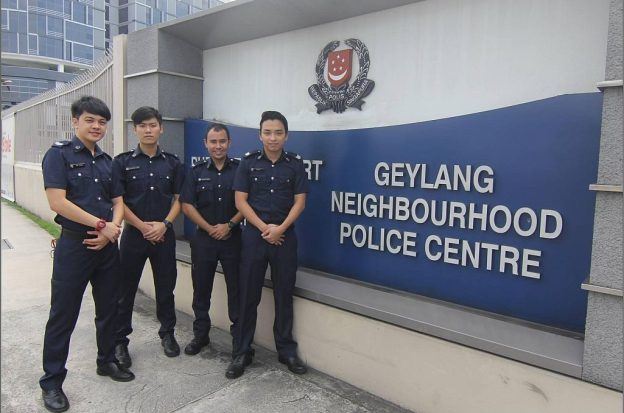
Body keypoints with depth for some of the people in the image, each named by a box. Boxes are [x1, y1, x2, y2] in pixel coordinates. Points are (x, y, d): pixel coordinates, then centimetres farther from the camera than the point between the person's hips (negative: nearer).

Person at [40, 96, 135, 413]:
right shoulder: (59, 154, -7)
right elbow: (58, 202, -17)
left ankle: (107, 361, 34)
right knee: (63, 315, 4)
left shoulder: (107, 161, 11)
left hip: (107, 245, 6)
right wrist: (101, 224, -15)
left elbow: (118, 202, 10)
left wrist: (112, 229, -9)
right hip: (74, 244, -5)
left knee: (108, 308, 16)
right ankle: (51, 381, 19)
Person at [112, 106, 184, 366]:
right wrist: (142, 226, -12)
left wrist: (164, 224, -10)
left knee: (166, 286, 11)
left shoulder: (172, 163, 5)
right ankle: (120, 341, 21)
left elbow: (179, 199, 4)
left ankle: (167, 333, 28)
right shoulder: (123, 162, -1)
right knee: (126, 288, 6)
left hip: (164, 234, 2)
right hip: (134, 234, -1)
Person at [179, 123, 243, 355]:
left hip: (233, 238, -2)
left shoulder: (240, 169, 2)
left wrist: (229, 225, -12)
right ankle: (200, 334, 26)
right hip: (204, 238, 2)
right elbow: (187, 205, 2)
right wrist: (209, 228, -8)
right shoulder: (197, 172, 7)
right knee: (201, 287, 10)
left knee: (236, 288, 3)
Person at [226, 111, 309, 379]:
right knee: (248, 295, 5)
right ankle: (242, 352, 18)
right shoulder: (248, 162, 2)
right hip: (254, 234, 0)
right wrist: (264, 228, -11)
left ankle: (287, 350, 22)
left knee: (284, 295, 8)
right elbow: (240, 201, -2)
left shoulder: (295, 163, 3)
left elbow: (299, 201, -1)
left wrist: (280, 228, -13)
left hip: (285, 236, 0)